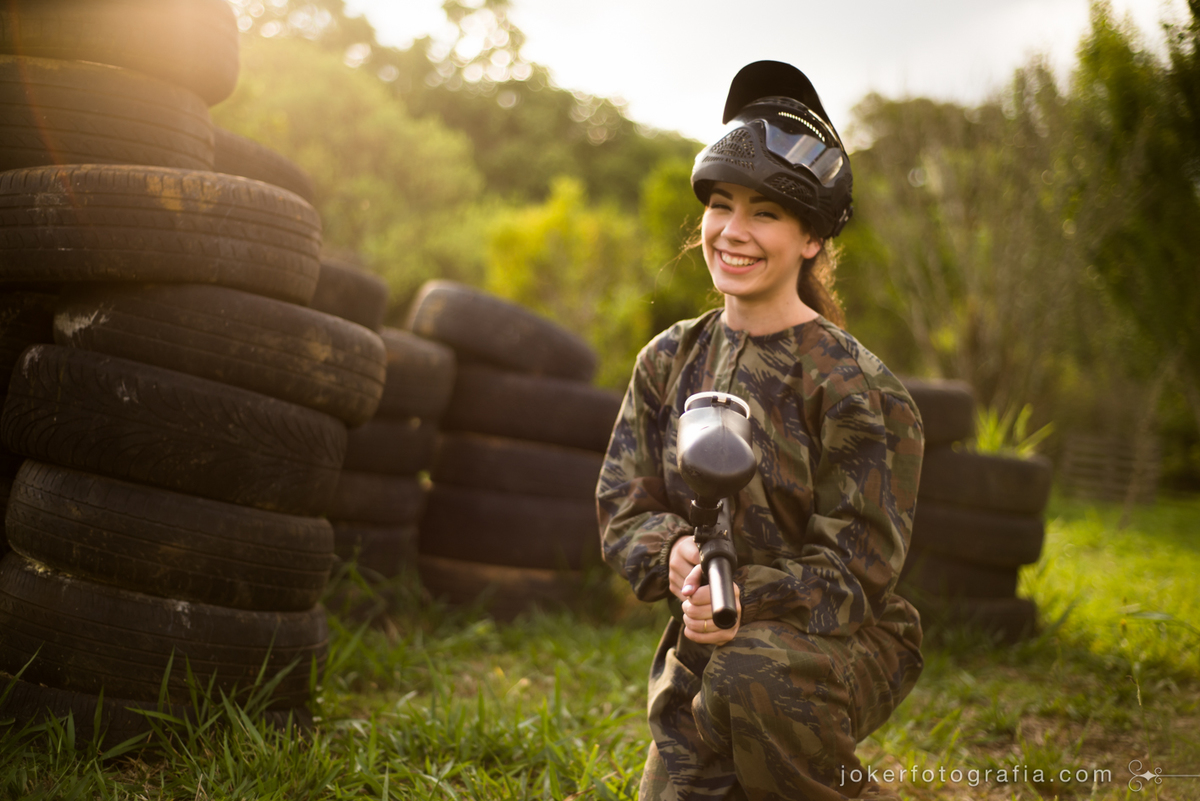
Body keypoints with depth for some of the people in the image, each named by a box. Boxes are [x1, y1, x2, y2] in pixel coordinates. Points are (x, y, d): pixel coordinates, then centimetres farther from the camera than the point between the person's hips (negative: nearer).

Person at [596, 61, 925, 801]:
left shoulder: (854, 385, -13)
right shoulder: (670, 361, 2)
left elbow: (856, 566, -15)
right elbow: (624, 509, 2)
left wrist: (746, 600, -33)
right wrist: (674, 556, -22)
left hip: (848, 638, -4)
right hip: (707, 647, 5)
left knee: (754, 675, -36)